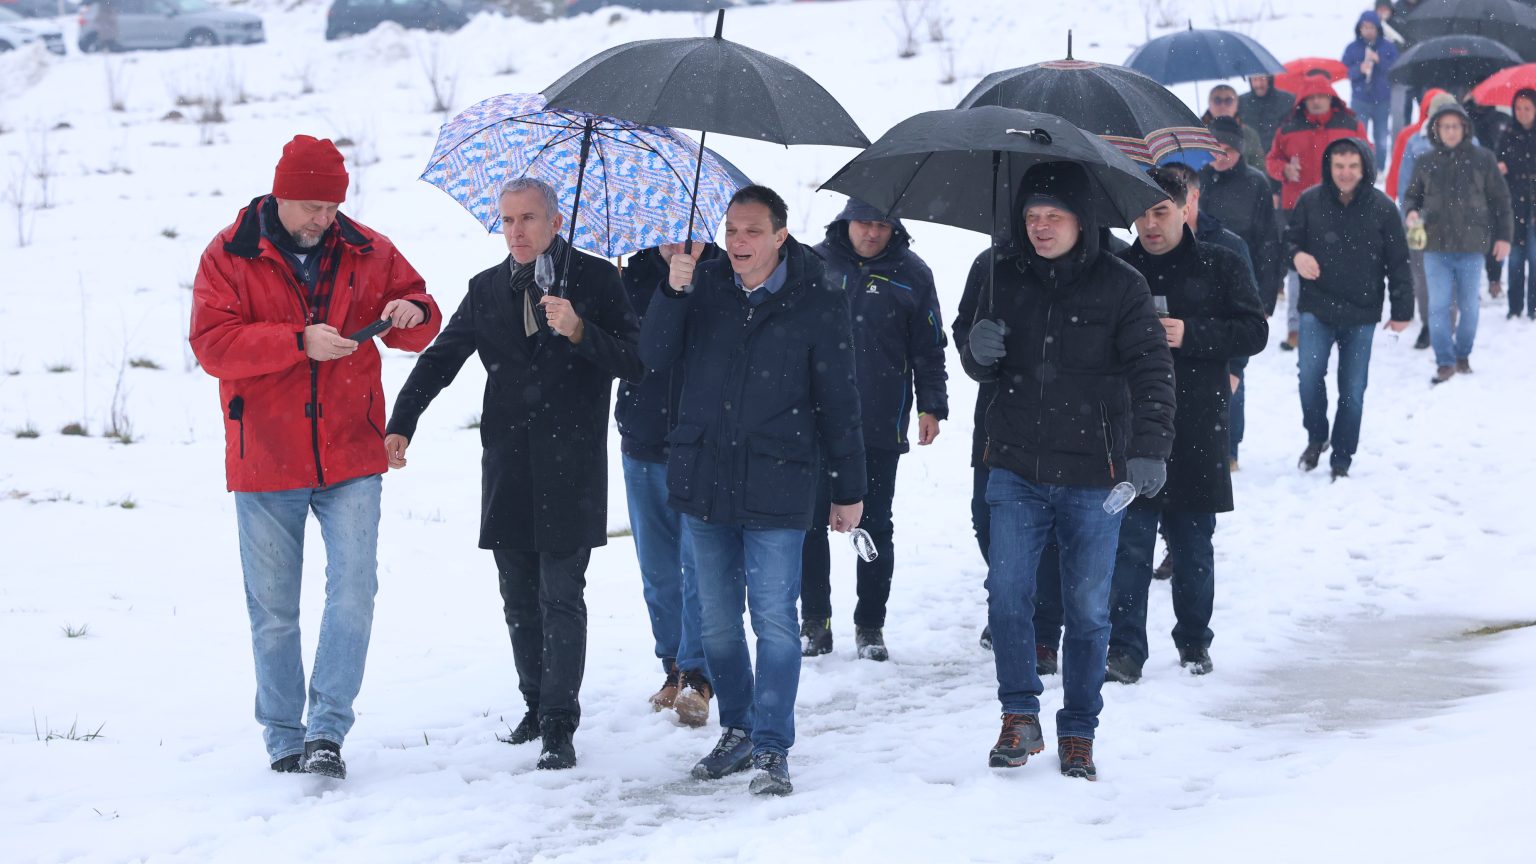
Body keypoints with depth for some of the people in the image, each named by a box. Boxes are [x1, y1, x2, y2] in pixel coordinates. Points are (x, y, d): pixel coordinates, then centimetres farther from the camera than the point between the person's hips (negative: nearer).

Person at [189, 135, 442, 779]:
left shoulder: (367, 253, 6)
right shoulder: (229, 256, -2)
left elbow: (421, 324, 17)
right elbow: (212, 343, -13)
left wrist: (412, 314, -8)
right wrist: (300, 341, -23)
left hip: (350, 459, 1)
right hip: (264, 460, -1)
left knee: (354, 591, -11)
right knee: (272, 609, 7)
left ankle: (328, 729, -5)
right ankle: (283, 739, 19)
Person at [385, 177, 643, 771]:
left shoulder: (595, 280, -1)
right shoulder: (487, 289, 11)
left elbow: (633, 364, -7)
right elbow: (441, 358, 11)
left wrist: (579, 332, -24)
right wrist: (402, 423, -2)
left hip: (570, 469, -4)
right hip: (509, 468, 5)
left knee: (561, 598, -6)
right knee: (519, 598, 11)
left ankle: (559, 726, -3)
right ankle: (537, 705, 25)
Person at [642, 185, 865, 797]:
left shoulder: (818, 305, -3)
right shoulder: (705, 285, 5)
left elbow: (838, 403, 2)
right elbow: (656, 355, -2)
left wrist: (849, 490, 4)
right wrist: (672, 293, -17)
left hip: (775, 488, -4)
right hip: (703, 481, 4)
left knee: (774, 620, -6)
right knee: (717, 620, 11)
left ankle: (772, 750, -1)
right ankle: (737, 730, 25)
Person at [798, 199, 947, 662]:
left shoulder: (911, 274, 2)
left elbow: (929, 349, 7)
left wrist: (931, 406, -1)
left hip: (880, 425, -1)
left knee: (875, 526, 5)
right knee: (810, 520, 1)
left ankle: (870, 625, 14)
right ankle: (814, 622, 12)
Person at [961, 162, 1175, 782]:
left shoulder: (1121, 286, -4)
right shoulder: (1000, 277, 5)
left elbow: (1152, 370, -6)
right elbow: (977, 366, 14)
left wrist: (1150, 449, -19)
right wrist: (979, 352, -11)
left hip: (1094, 475, -2)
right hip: (1017, 468, 2)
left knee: (1087, 607, 5)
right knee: (1007, 591, -8)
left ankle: (1078, 734, 16)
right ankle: (1020, 716, 6)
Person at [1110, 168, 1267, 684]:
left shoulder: (1222, 266, 4)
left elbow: (1254, 330, -2)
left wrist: (1190, 334, -15)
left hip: (1197, 428, 0)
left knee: (1193, 545, 9)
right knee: (1129, 543, -6)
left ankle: (1194, 640, 24)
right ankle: (1125, 649, -5)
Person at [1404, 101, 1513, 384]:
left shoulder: (1483, 159, 1)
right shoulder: (1425, 162, 4)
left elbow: (1500, 199, 6)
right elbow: (1412, 196, 15)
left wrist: (1504, 236, 2)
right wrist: (1412, 212, -7)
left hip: (1471, 246, 0)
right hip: (1436, 247, 0)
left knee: (1469, 306, 9)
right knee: (1438, 306, -5)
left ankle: (1463, 355, 25)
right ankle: (1445, 361, 0)